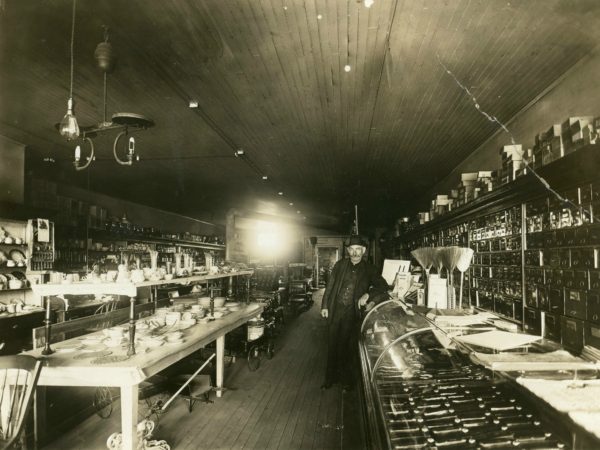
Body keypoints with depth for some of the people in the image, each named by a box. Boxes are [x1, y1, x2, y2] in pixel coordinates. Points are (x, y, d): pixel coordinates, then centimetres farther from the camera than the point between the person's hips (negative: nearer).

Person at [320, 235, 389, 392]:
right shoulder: (340, 265, 5)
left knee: (349, 347, 5)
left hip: (353, 313, -2)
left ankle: (347, 380, 22)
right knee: (332, 345, 9)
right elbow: (330, 286, 7)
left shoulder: (369, 269, 1)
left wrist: (367, 295, -19)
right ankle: (330, 377, 24)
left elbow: (383, 287, -4)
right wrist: (324, 306, 2)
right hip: (335, 310, 2)